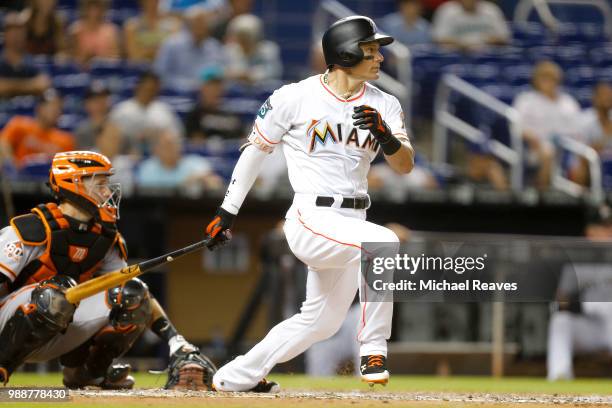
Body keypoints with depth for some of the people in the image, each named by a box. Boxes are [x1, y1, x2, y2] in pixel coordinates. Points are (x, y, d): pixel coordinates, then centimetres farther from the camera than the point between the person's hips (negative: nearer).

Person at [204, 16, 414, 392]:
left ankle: (236, 376, 30)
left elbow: (405, 166, -1)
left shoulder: (385, 106, 6)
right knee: (384, 243, -31)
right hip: (311, 219, -7)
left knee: (322, 322, 14)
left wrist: (386, 135, -23)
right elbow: (255, 151, 4)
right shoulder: (294, 98, -7)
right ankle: (373, 350, -21)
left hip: (351, 222, 7)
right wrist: (227, 213, 7)